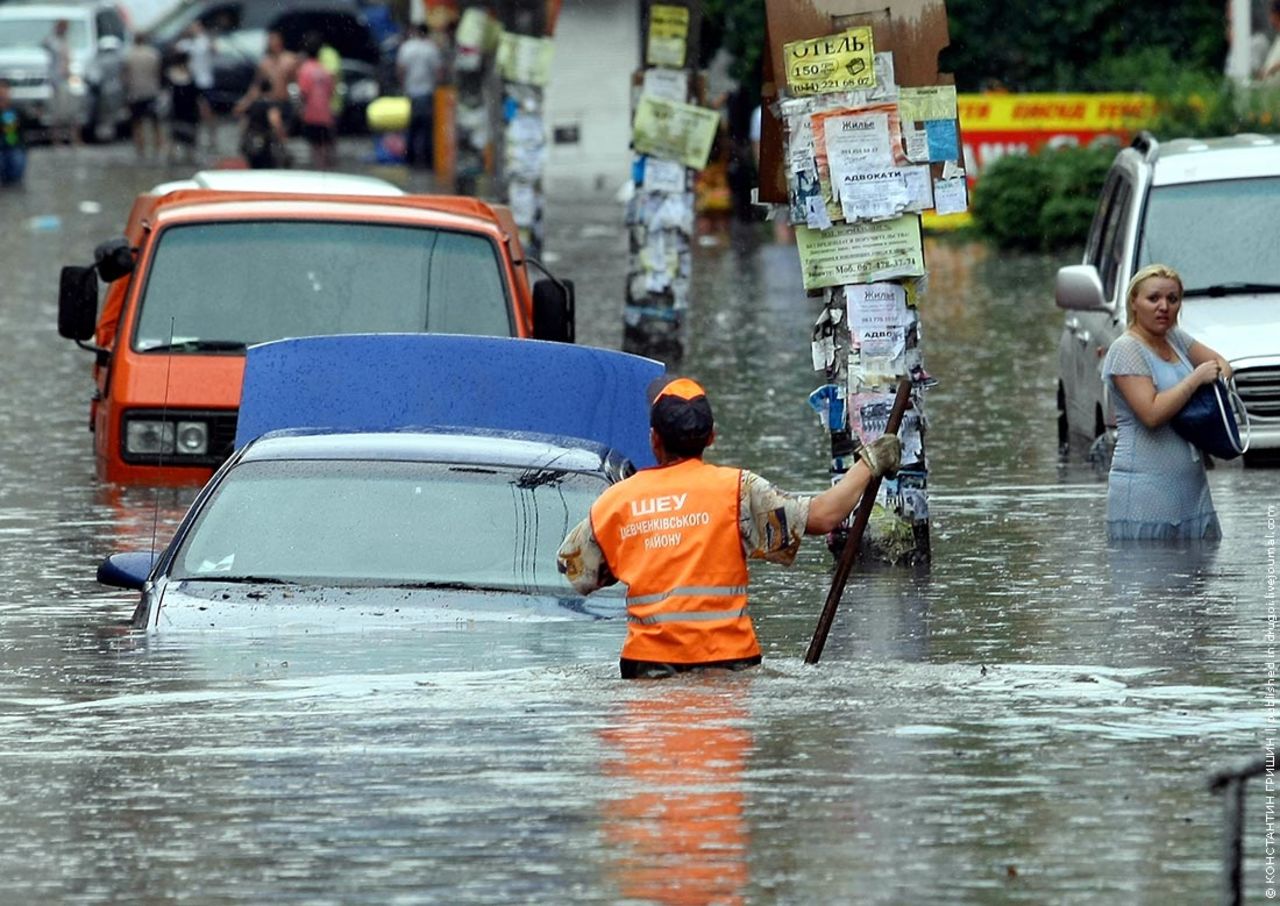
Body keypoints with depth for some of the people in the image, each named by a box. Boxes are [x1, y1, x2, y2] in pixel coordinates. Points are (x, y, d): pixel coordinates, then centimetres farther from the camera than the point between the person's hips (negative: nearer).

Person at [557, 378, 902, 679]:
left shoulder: (615, 501, 8)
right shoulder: (735, 488, 1)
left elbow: (569, 565, 22)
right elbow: (822, 516, -2)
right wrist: (870, 462, 12)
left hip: (645, 661, 2)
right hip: (725, 658, -2)